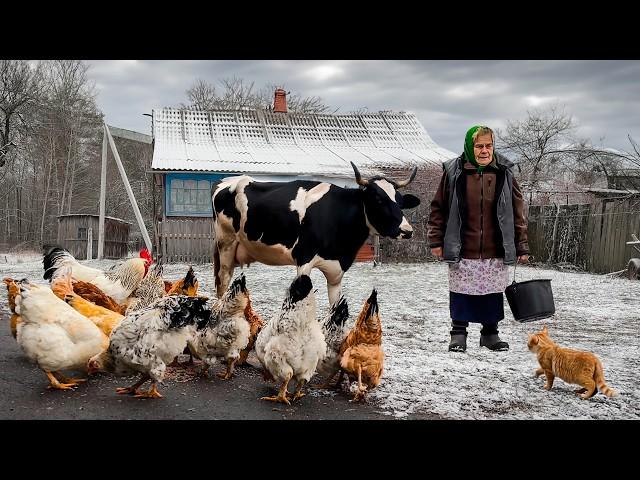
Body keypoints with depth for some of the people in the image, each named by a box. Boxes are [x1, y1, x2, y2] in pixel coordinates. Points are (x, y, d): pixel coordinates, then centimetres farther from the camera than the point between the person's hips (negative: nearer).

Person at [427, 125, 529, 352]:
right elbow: (438, 208, 4)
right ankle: (458, 334, 20)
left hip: (496, 252, 2)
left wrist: (522, 247, 5)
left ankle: (490, 333, 27)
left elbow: (517, 212, 6)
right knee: (461, 293, 4)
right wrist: (436, 240, 1)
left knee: (493, 293, 10)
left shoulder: (504, 173, 3)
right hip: (462, 251, -2)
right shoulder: (454, 172, -1)